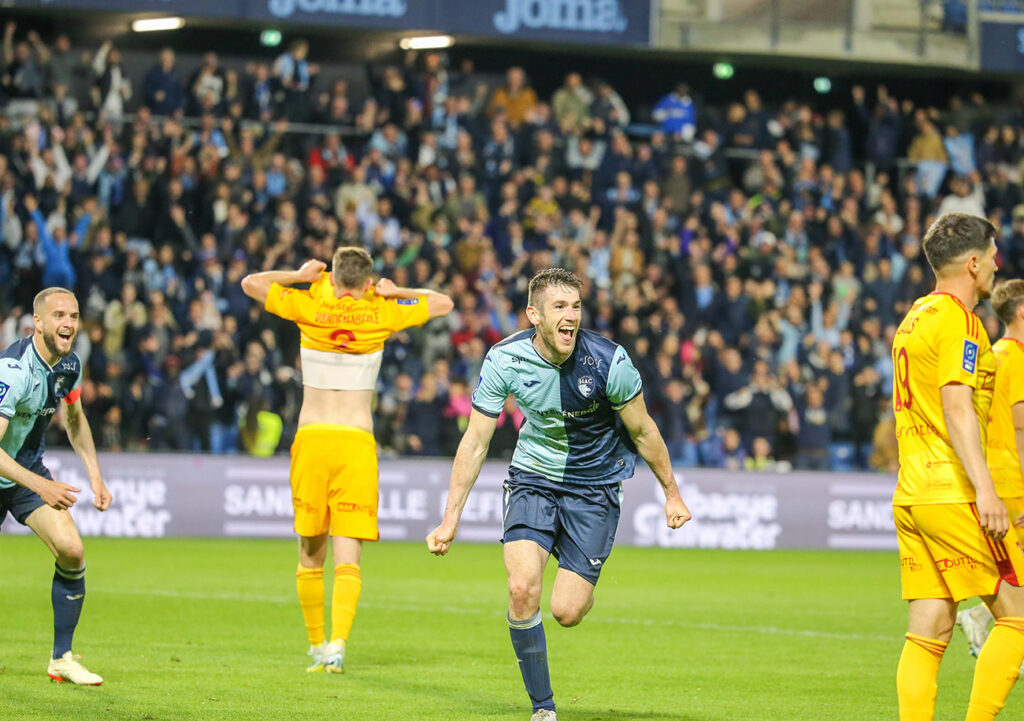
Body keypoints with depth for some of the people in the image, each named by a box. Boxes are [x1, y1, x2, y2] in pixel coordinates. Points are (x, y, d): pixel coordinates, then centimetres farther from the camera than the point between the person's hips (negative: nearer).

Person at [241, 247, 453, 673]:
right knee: (348, 556, -5)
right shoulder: (381, 315, 3)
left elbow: (250, 283, 11)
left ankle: (317, 646, 17)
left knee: (311, 554, 12)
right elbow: (444, 303, 16)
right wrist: (393, 292, 19)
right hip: (357, 442, -1)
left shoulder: (310, 308, 1)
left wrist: (301, 275, 19)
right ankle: (338, 643, -22)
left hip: (311, 437, 1)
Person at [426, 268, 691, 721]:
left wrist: (671, 493, 4)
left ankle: (580, 586, 30)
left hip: (594, 485, -1)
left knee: (567, 612, -9)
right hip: (534, 476, 1)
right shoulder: (505, 360, -16)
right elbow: (475, 441, -7)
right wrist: (450, 519, -8)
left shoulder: (608, 361, -21)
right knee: (522, 590, -19)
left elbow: (642, 431, -5)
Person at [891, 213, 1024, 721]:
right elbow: (957, 407, -19)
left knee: (928, 634, 4)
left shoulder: (915, 317, 19)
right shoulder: (956, 318, -9)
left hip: (910, 494, 9)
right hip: (953, 494, -9)